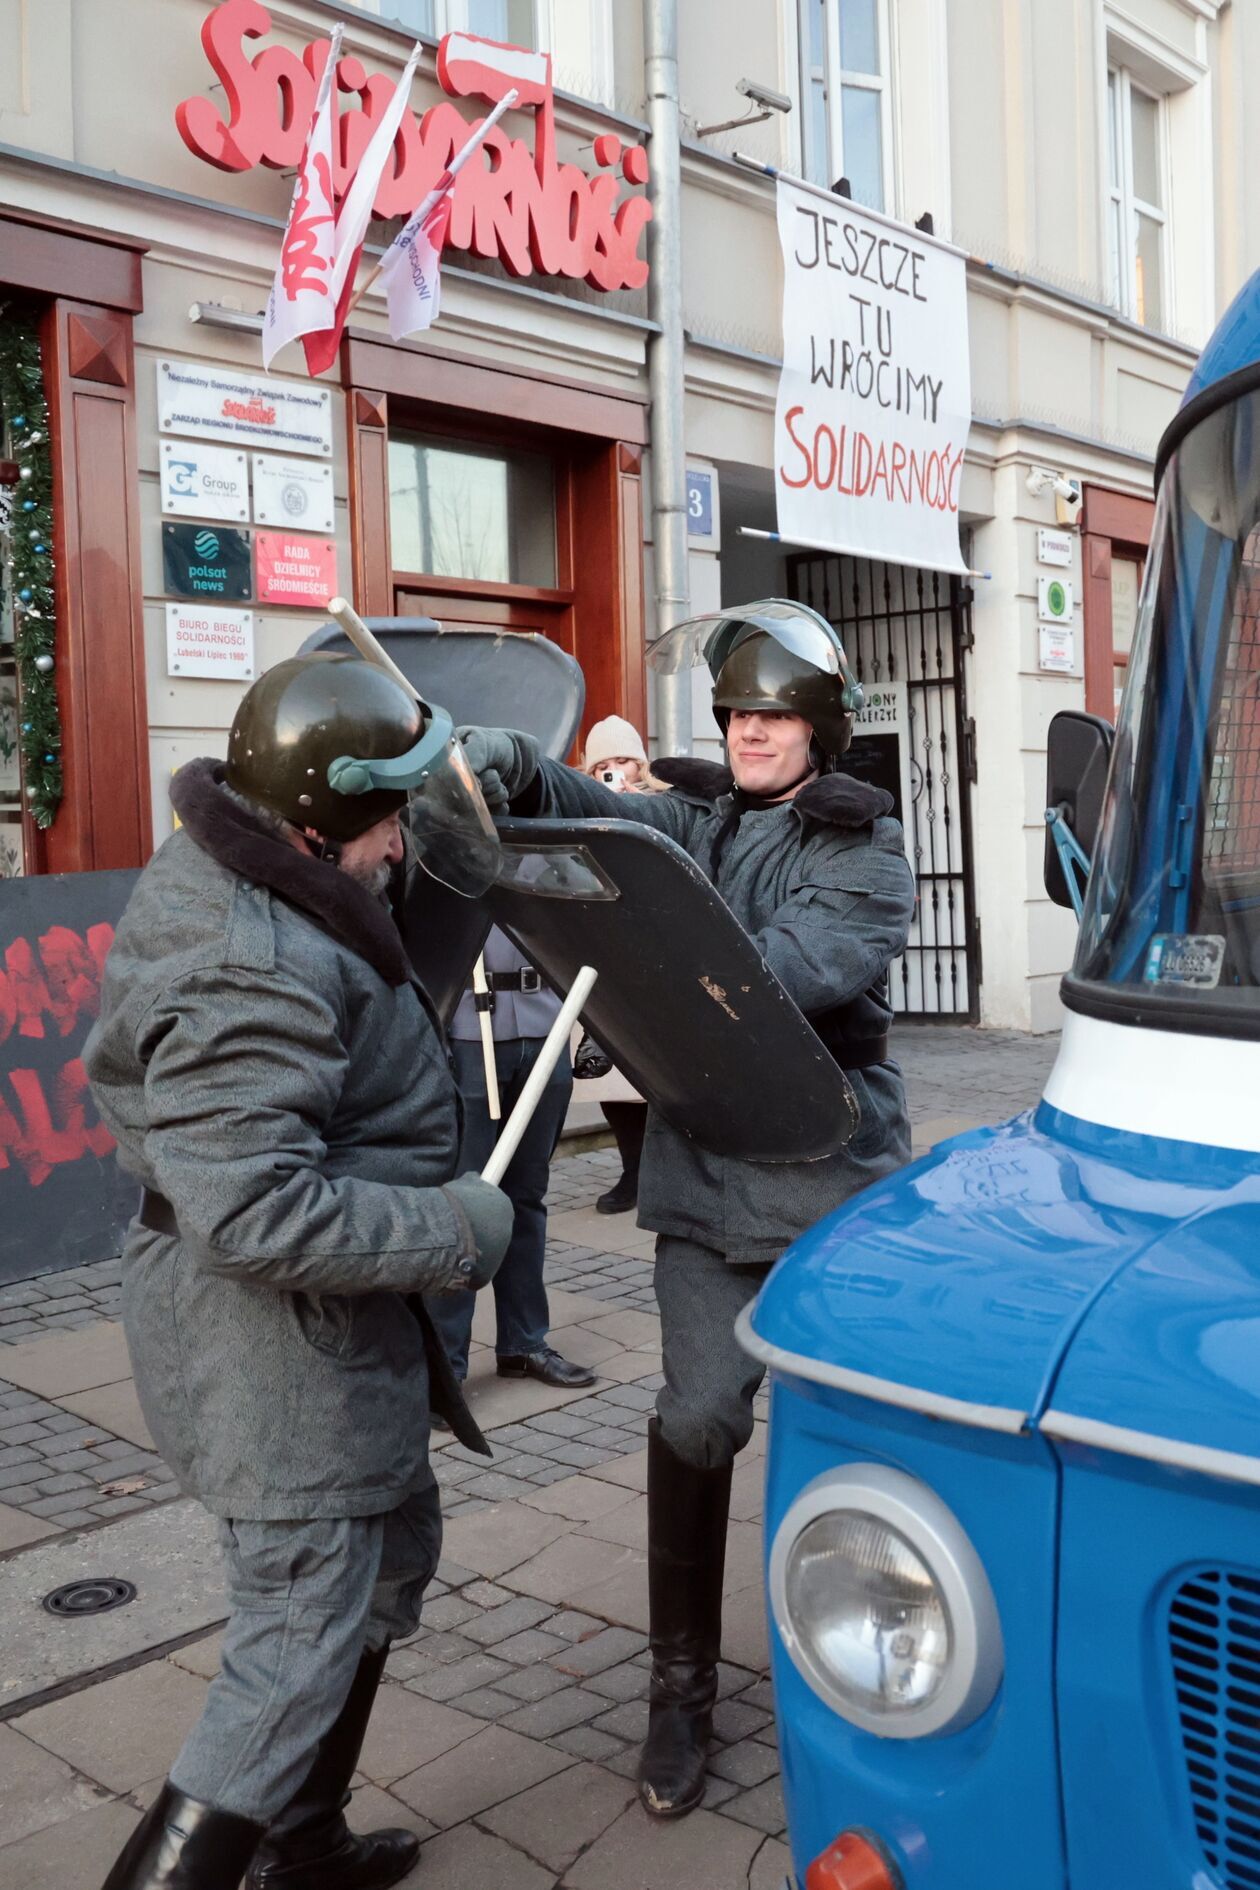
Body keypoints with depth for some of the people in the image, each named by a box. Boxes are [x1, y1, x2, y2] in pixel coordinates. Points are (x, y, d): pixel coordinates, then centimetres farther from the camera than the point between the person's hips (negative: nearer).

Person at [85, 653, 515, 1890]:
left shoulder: (213, 873, 4)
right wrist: (454, 1232, -20)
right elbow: (257, 1211, -33)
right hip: (279, 1347, -11)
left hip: (321, 1328, 11)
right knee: (299, 1661, 0)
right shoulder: (255, 975, -29)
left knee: (389, 1557, 26)